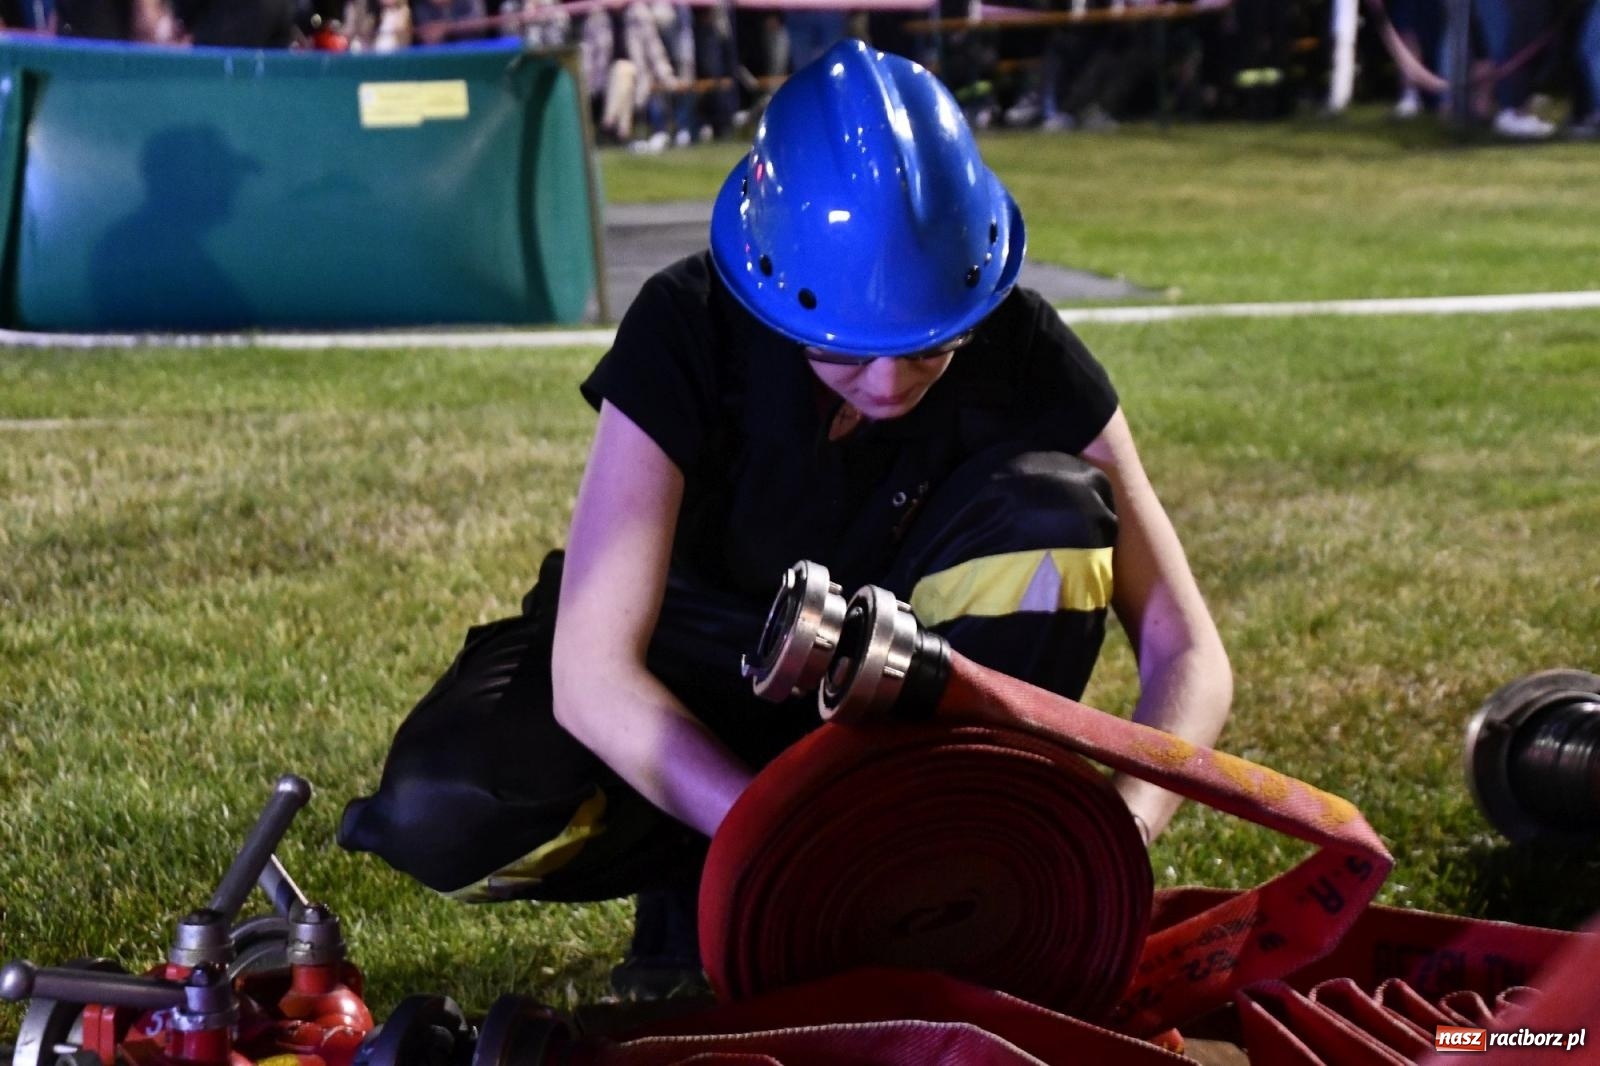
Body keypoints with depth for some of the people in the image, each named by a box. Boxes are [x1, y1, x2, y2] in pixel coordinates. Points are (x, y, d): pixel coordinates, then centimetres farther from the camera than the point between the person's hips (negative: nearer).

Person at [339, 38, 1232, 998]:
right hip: (697, 679, -1)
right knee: (445, 813, -30)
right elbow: (590, 671, -32)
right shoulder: (691, 329, -27)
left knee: (1054, 516, -30)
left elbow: (1188, 650, -20)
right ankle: (713, 885, -2)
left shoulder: (1021, 351, -22)